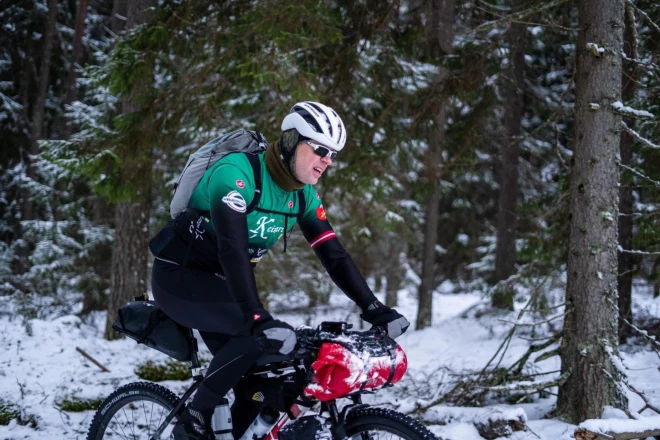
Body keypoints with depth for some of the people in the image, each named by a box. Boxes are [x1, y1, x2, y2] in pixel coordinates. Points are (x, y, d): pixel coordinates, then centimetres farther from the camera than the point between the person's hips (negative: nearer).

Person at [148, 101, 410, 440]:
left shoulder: (303, 194, -1)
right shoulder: (236, 172, -26)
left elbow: (333, 254, -2)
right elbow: (232, 248, -37)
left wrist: (374, 309, -13)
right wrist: (258, 319, -46)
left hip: (219, 284, 8)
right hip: (179, 277, -8)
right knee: (263, 334, -28)